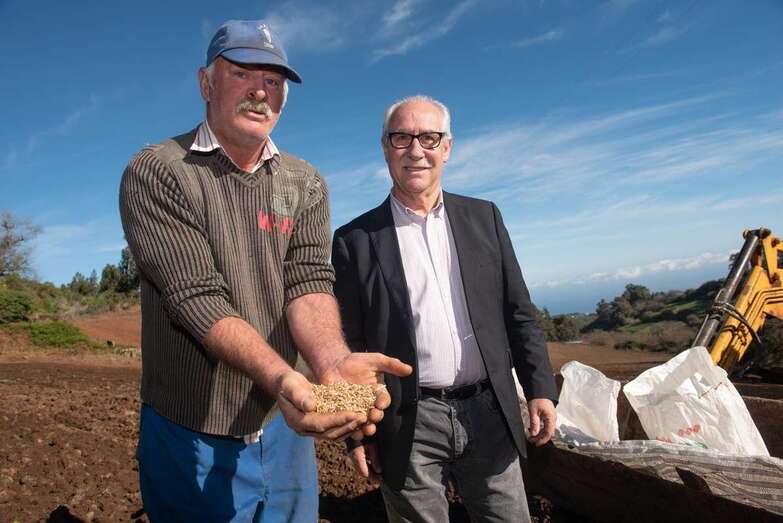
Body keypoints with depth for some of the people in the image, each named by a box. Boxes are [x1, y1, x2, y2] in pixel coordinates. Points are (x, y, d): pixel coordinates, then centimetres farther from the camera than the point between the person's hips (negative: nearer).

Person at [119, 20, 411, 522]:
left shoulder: (305, 183, 1)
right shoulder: (155, 173, -11)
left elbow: (309, 280, -11)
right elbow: (196, 296, -21)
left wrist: (333, 361, -31)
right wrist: (279, 377, -37)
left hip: (284, 429, 4)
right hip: (191, 438, -3)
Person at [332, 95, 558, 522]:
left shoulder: (483, 217, 6)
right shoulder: (355, 240, -3)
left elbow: (517, 311, 7)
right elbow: (349, 344, -1)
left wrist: (540, 388, 1)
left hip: (488, 413, 3)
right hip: (409, 426, -2)